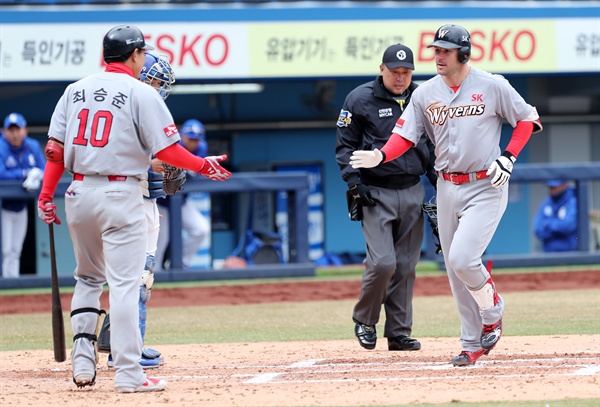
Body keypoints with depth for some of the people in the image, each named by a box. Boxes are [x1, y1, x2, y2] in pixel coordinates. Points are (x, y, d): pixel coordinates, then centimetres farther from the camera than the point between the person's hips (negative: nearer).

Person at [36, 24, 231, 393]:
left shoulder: (76, 90, 9)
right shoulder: (142, 93, -7)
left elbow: (56, 148, 5)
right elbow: (166, 149, -10)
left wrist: (46, 196, 7)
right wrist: (203, 166, 4)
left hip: (79, 193, 5)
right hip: (121, 194, -5)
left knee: (89, 278, 21)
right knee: (125, 284, -5)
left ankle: (82, 361, 9)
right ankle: (129, 375, -8)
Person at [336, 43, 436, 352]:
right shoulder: (359, 99, -3)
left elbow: (433, 142, 19)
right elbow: (344, 145, 0)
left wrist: (438, 178, 9)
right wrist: (353, 180, -12)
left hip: (413, 192, 4)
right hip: (376, 194, -4)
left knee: (406, 266, 4)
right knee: (382, 262, -14)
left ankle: (399, 332, 11)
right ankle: (364, 320, 8)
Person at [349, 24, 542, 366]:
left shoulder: (492, 86, -6)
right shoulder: (425, 93, 4)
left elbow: (528, 119, 3)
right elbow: (405, 135, -2)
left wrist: (507, 158, -9)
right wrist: (380, 156, -22)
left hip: (486, 187, -5)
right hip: (448, 188, 5)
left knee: (462, 258, -19)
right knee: (456, 271, 6)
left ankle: (492, 311, 9)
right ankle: (474, 345, 17)